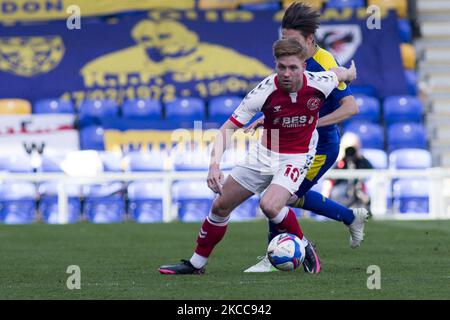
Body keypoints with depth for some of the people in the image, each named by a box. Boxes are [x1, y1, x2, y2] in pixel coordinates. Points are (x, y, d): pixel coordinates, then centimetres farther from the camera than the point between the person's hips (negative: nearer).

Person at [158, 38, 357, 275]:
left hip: (297, 157, -2)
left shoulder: (319, 84, -22)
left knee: (270, 206, -29)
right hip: (264, 155, 3)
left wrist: (349, 73, 29)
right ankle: (196, 263, 24)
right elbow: (228, 128, -19)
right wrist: (214, 164, -33)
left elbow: (339, 73, 5)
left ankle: (303, 246, -2)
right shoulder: (263, 92, -23)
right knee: (221, 206, 6)